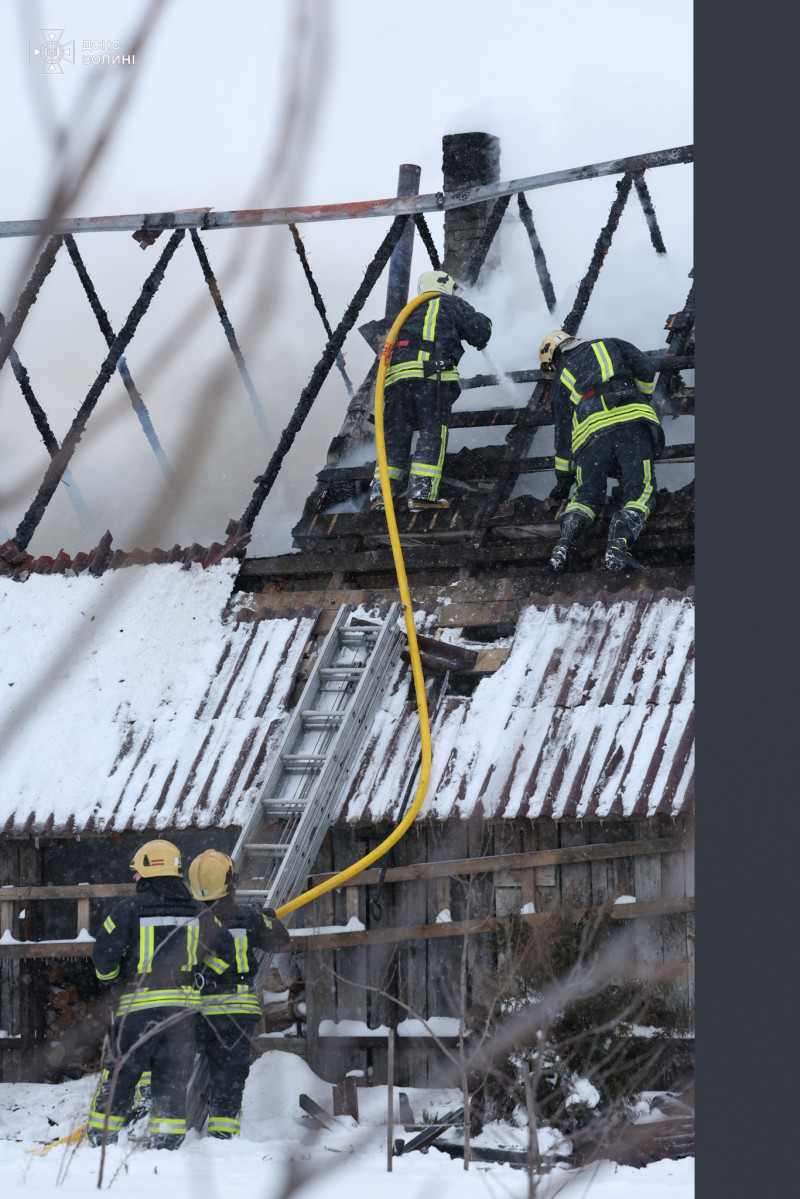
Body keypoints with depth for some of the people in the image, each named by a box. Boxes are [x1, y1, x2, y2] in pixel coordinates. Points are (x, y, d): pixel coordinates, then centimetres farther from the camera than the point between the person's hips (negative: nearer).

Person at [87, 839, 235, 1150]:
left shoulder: (129, 909, -5)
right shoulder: (196, 912, 6)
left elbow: (104, 953, -5)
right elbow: (224, 950, 9)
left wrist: (112, 978, 15)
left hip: (139, 1005, -3)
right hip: (182, 1004, 3)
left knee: (121, 1074, 6)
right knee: (172, 1077, 8)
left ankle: (101, 1136, 9)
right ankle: (167, 1139, 4)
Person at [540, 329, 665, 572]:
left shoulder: (560, 380, 29)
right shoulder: (610, 345, 30)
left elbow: (563, 433, 29)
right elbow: (645, 369, 12)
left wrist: (563, 480, 37)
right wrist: (640, 399, 29)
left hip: (590, 429, 1)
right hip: (632, 420, -1)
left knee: (587, 497, 17)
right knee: (640, 494, -1)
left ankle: (566, 542, -11)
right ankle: (619, 544, -29)